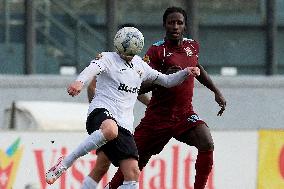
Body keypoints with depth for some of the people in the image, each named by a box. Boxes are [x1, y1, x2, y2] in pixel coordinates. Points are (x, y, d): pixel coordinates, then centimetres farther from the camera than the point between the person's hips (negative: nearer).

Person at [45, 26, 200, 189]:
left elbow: (166, 81, 33)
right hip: (102, 111, -7)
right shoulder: (108, 59, 1)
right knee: (110, 130, -43)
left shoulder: (139, 65, 22)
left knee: (133, 172, -7)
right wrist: (79, 82, -44)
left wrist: (186, 73, 14)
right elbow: (93, 69, -21)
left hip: (124, 124, 7)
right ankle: (65, 163, -32)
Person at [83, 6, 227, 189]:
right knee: (136, 160, 1)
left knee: (207, 144, -22)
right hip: (158, 117, -3)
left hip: (185, 114, 3)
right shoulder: (157, 50, -9)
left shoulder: (193, 46, 7)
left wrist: (217, 91, 27)